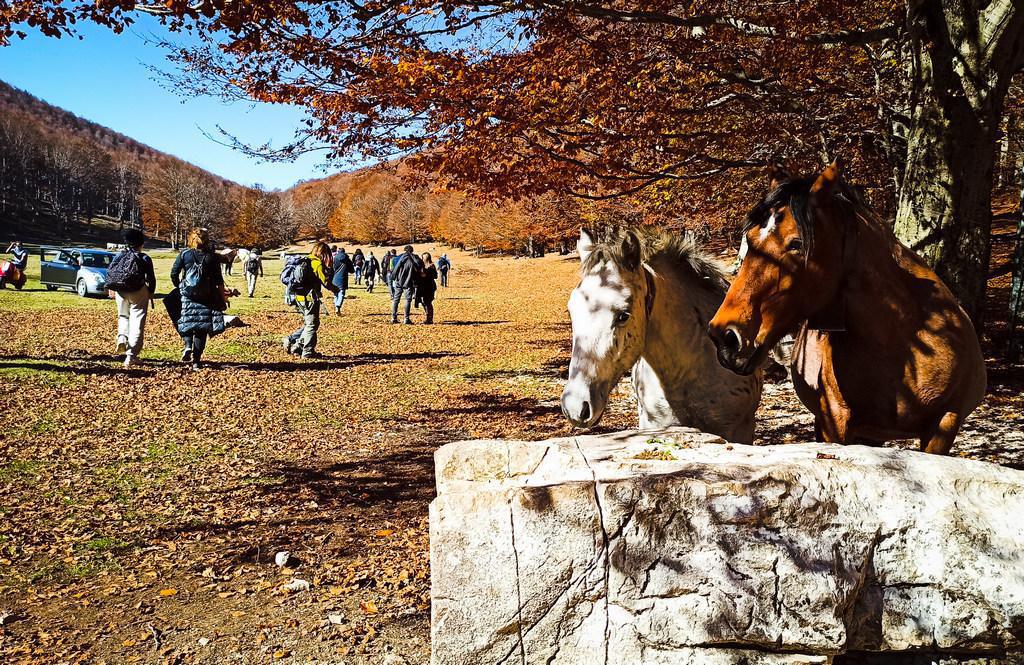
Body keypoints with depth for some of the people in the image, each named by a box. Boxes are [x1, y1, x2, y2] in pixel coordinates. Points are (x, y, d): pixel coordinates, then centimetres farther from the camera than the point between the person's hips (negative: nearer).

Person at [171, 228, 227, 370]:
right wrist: (223, 299, 3)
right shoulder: (212, 257, 0)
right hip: (207, 297, 0)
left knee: (186, 322, 16)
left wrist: (178, 287, 17)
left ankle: (188, 346, -12)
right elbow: (219, 281, -2)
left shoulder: (184, 254, 1)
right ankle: (196, 360, 6)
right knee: (202, 327, 5)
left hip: (187, 294, 0)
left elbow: (174, 274, 0)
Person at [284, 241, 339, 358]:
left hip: (299, 297, 8)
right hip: (310, 298, -8)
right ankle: (308, 351, 6)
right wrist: (335, 289, 2)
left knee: (308, 324, 20)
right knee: (312, 324, 3)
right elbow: (325, 281, -16)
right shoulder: (318, 264, -13)